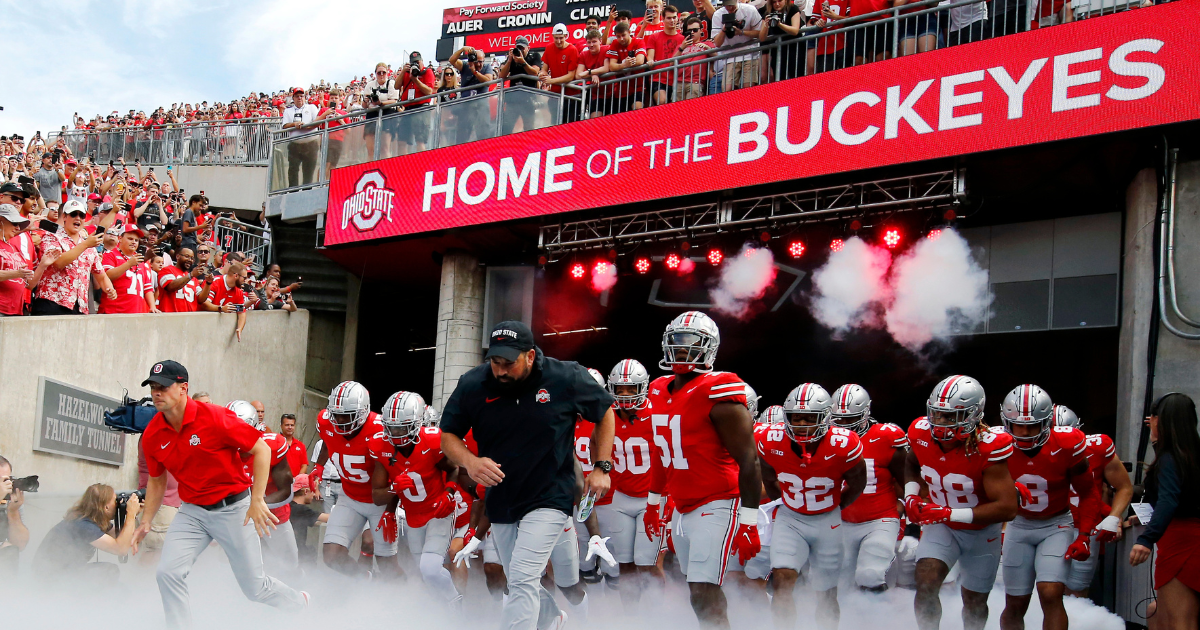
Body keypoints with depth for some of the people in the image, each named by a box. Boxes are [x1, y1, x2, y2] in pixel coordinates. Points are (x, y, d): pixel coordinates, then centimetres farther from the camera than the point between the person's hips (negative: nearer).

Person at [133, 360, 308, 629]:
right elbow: (157, 481, 13)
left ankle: (301, 602, 34)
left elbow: (261, 450, -16)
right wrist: (146, 522, 6)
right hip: (192, 512, 5)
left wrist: (257, 500, -19)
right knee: (168, 573, -14)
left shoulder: (214, 418, -21)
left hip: (233, 508, -5)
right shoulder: (152, 435, -4)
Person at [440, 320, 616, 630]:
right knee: (520, 582, 18)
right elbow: (448, 434, 1)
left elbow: (605, 412, 3)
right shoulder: (472, 385, -8)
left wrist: (602, 468, -3)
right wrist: (469, 461, -20)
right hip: (500, 499, 5)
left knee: (523, 579, -17)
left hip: (549, 498, -4)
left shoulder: (565, 378, -13)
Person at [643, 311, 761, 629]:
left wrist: (749, 523, -18)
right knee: (701, 592, 13)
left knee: (703, 594, -14)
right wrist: (653, 502, 28)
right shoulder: (660, 391, 9)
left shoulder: (719, 393, -15)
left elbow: (747, 462, -16)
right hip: (682, 509, 8)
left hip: (717, 507, -8)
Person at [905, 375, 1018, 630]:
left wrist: (949, 513, -36)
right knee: (925, 585, -21)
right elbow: (912, 465, 8)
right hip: (941, 525, 2)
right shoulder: (921, 433, -18)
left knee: (974, 602, 17)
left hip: (982, 531, -2)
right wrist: (911, 496, -10)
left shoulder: (987, 449, -32)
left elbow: (1007, 508, -33)